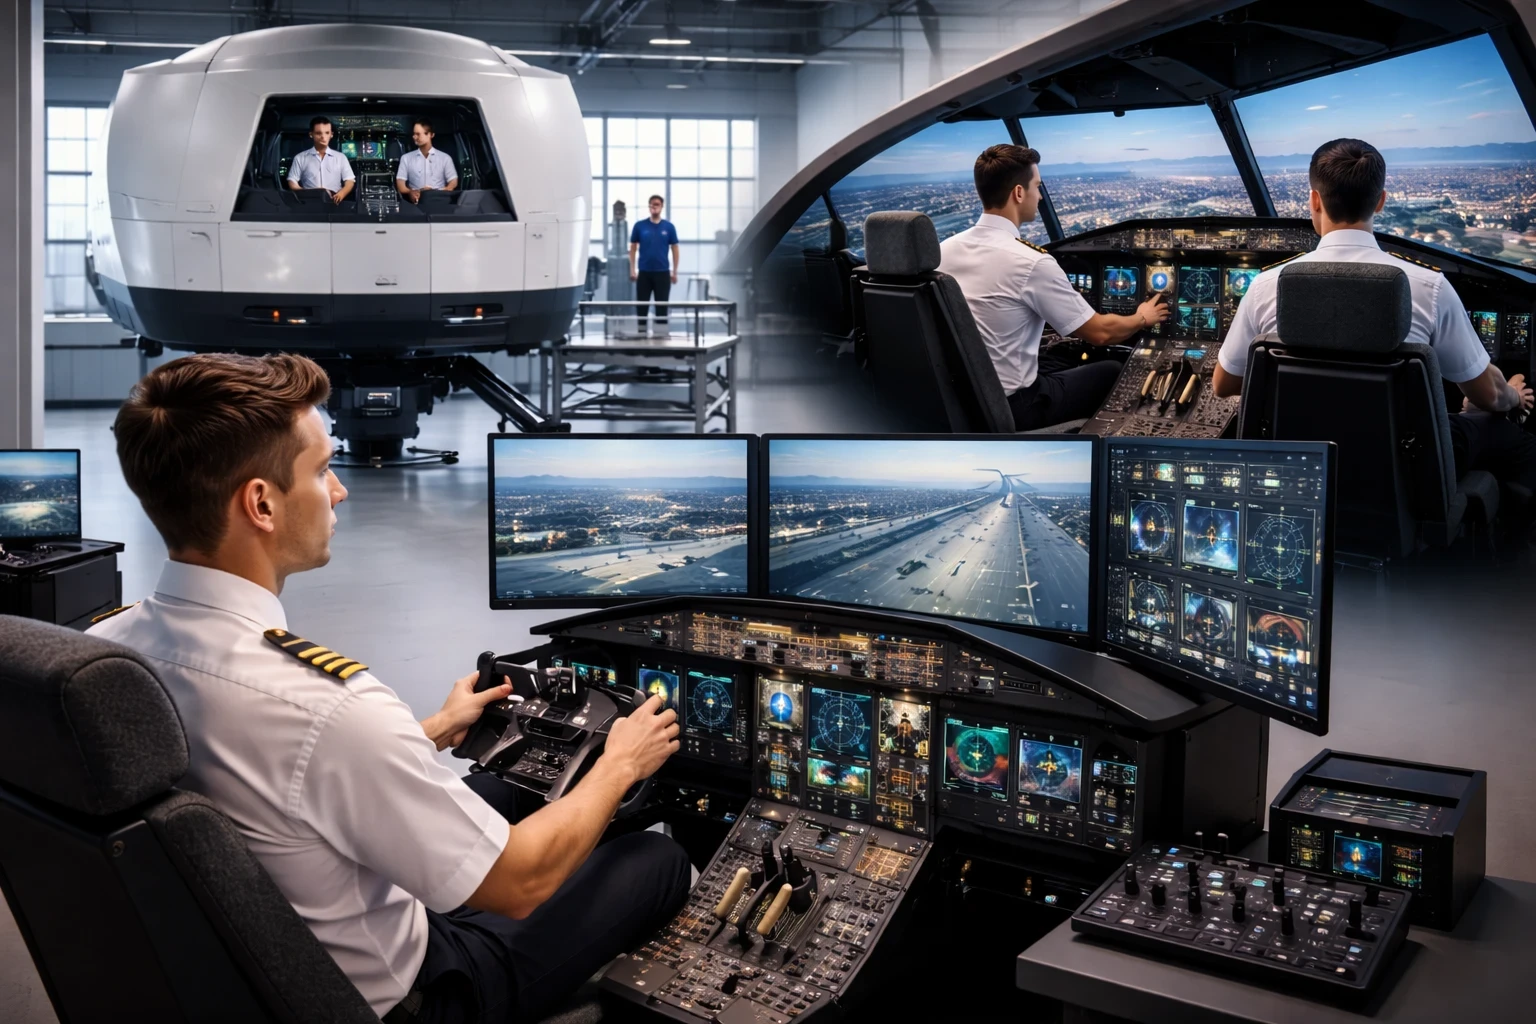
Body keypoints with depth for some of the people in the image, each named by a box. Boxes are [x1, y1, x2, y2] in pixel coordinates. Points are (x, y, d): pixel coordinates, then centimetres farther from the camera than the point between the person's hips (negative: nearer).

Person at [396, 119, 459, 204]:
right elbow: (400, 185, 6)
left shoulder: (445, 158, 14)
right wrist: (410, 192, -18)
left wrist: (439, 193, -14)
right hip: (416, 202, 1)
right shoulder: (406, 158, 16)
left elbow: (453, 182, 6)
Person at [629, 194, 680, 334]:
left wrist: (674, 271, 1)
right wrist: (632, 269, -2)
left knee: (662, 306, 3)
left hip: (662, 272, 0)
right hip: (644, 272, 0)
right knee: (642, 306, 3)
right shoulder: (639, 225, 1)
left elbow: (675, 249, 5)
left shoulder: (669, 227, 1)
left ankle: (662, 333, 9)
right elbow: (633, 248, 5)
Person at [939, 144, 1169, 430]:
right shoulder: (1031, 263, -21)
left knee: (1062, 363, 30)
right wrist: (1142, 318, 12)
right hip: (1009, 409, -7)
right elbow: (1100, 333, -9)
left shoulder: (943, 249, -1)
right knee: (1113, 372, 16)